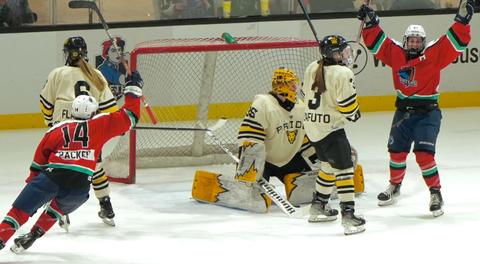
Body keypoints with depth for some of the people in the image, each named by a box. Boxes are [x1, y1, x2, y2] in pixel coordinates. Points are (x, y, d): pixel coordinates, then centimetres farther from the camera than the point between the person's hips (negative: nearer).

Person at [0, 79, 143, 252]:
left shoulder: (57, 129, 15)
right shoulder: (99, 125, 9)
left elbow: (39, 159, 17)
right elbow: (128, 117, 11)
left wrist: (33, 180, 29)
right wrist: (133, 89, 21)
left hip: (51, 176, -1)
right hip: (80, 185, 1)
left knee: (21, 210, 2)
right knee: (58, 206, 31)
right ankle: (32, 236, 25)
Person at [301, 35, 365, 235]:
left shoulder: (312, 68, 6)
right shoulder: (342, 73, -17)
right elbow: (347, 104, -17)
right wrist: (354, 114, 4)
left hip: (311, 126, 8)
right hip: (330, 128, -8)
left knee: (329, 164, 25)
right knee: (343, 168, -6)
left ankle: (318, 206, 33)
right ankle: (348, 214, -13)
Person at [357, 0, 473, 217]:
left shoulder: (434, 54, -9)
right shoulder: (396, 54, 1)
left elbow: (456, 42, -16)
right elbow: (377, 42, 7)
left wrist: (462, 20, -27)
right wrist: (370, 22, -5)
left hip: (427, 113, -5)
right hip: (404, 111, 5)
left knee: (424, 153, -15)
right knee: (397, 151, 16)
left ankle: (435, 192, -5)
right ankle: (395, 186, 38)